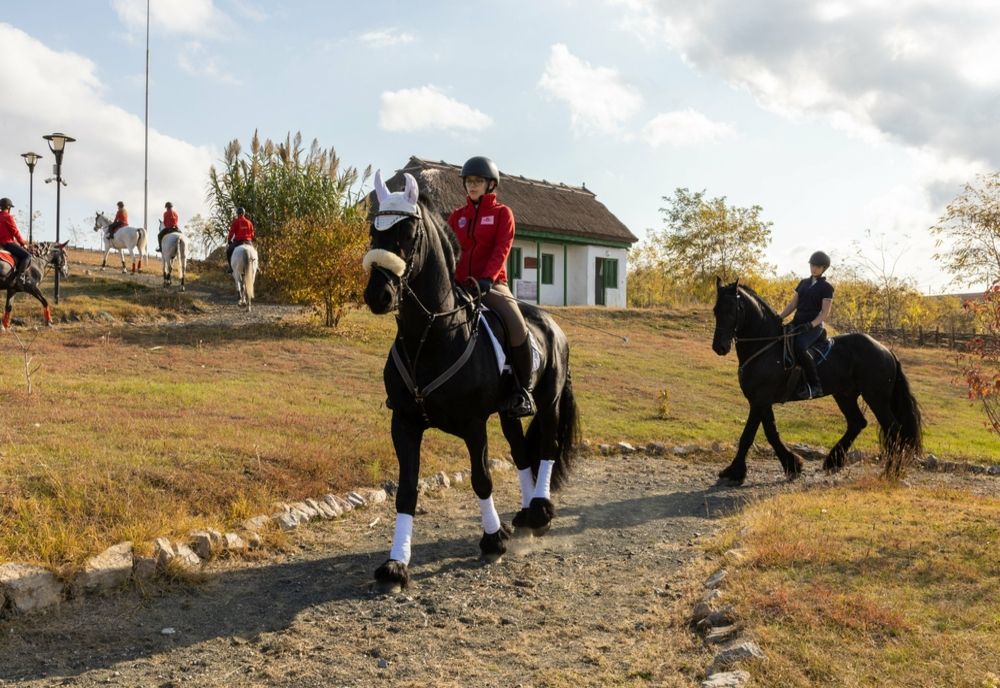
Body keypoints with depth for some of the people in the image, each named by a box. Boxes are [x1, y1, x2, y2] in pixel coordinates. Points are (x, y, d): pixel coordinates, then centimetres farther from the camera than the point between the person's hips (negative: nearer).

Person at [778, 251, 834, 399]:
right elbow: (792, 305, 15)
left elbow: (825, 314, -8)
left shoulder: (826, 287, -1)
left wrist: (811, 325, -23)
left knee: (799, 347, -34)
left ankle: (815, 386, -26)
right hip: (797, 323, 7)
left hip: (814, 326, -7)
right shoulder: (803, 283, 17)